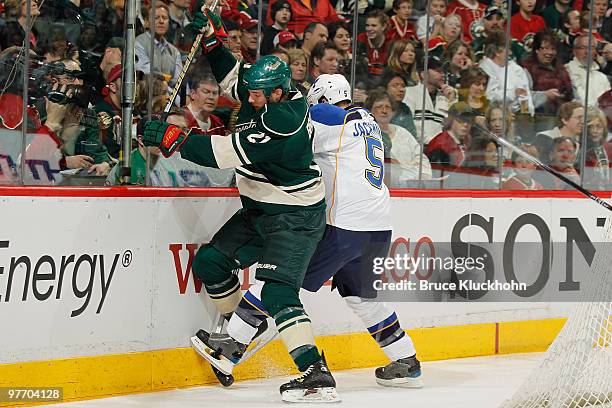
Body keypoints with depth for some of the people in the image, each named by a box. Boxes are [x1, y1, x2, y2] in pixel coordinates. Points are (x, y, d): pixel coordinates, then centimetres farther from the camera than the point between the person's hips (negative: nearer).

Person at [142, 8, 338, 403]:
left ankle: (317, 374, -30)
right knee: (210, 261, 12)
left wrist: (173, 138, -29)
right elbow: (231, 77, 18)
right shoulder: (265, 96, -3)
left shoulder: (282, 124, -31)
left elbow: (226, 153, -34)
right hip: (260, 210, 10)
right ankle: (239, 338, 29)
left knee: (278, 291, -24)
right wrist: (212, 39, 5)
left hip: (296, 218, -10)